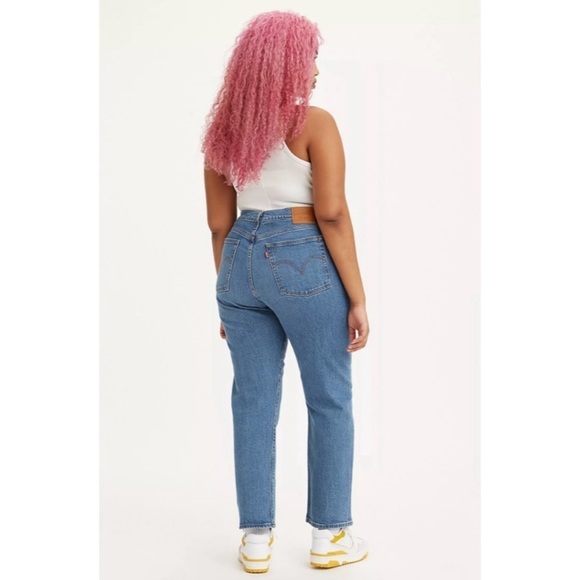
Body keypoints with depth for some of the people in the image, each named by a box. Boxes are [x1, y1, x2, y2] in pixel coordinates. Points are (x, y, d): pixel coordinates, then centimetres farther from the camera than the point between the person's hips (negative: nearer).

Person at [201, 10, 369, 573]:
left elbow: (219, 223, 9)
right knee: (330, 401, 8)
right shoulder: (314, 123, -9)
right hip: (305, 266, -5)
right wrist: (357, 297, -11)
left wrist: (229, 296, 16)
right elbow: (332, 213, -15)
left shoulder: (224, 130, 8)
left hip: (242, 266, 6)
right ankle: (329, 535, 17)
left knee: (254, 402, 10)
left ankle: (256, 539, 16)